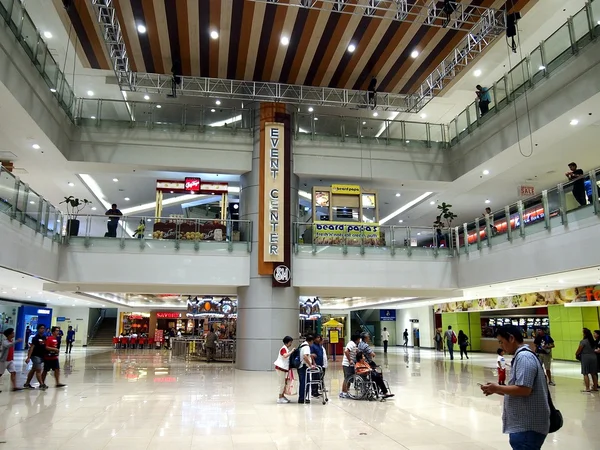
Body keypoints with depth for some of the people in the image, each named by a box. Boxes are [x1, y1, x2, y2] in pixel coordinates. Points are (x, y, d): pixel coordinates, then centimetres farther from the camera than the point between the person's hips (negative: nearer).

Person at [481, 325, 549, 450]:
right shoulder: (524, 356, 15)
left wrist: (497, 388, -14)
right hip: (524, 425, 10)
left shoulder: (523, 357, -17)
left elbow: (524, 389, -25)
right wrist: (497, 390, 8)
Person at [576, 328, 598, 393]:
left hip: (585, 358, -7)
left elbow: (579, 351, -9)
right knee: (593, 373, 14)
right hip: (593, 357, 7)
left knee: (585, 373, -3)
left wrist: (576, 354, 9)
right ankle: (595, 387, 22)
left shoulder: (583, 341, -14)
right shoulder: (593, 341, 7)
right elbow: (594, 349, 11)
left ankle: (587, 388, -5)